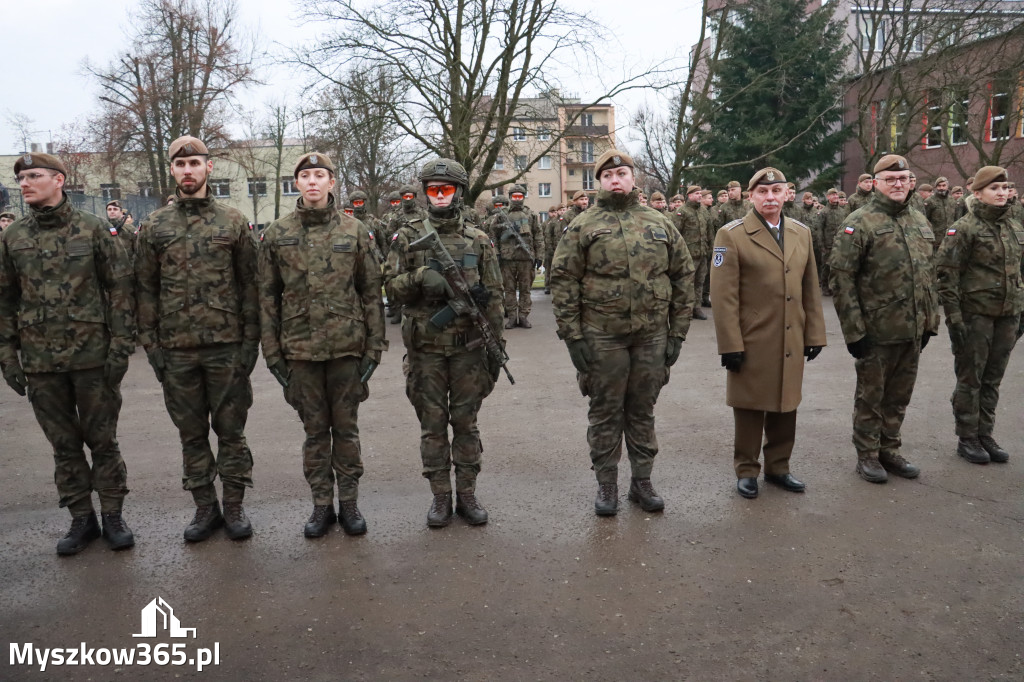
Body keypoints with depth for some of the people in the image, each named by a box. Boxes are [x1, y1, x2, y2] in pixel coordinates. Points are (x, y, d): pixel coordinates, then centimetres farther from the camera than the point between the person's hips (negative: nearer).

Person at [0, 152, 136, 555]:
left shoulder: (92, 229, -3)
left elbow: (120, 288, -4)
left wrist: (120, 345, -9)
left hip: (93, 356, -3)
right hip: (40, 360, 3)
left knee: (102, 440, 7)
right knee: (64, 445, 11)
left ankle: (113, 515, 20)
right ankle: (81, 518, 24)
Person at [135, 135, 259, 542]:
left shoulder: (233, 222, 2)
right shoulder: (154, 227, 6)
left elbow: (249, 284, 1)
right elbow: (146, 289, 7)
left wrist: (251, 340, -4)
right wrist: (151, 343, 1)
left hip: (227, 346, -2)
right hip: (176, 350, 2)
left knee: (230, 430, 7)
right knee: (191, 433, 11)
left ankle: (234, 507, 20)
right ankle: (205, 508, 24)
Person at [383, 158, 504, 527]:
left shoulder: (479, 240, 4)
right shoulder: (408, 236, 3)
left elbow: (493, 297, 4)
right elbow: (392, 285, -1)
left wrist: (496, 346, 2)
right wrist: (421, 276, -20)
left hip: (468, 348, 0)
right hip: (425, 349, 0)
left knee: (466, 423, 9)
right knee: (432, 425, 8)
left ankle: (467, 493, 22)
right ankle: (440, 496, 20)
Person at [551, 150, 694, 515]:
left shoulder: (661, 225, 8)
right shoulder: (583, 227, 0)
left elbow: (683, 278, 10)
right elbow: (563, 281, -4)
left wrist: (677, 332, 4)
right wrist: (572, 336, -9)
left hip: (652, 335, 3)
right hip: (602, 337, -2)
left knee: (643, 410, 12)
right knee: (605, 412, 7)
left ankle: (642, 481, 26)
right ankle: (606, 484, 20)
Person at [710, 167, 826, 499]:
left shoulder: (802, 233, 10)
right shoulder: (732, 235, -7)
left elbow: (811, 289, 11)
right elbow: (724, 296, -11)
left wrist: (815, 334, 7)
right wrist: (730, 345, -14)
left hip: (792, 343, 5)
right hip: (751, 343, -5)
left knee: (786, 406, 13)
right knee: (750, 408, 6)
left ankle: (778, 467, 29)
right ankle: (746, 470, 22)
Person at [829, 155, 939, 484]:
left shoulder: (920, 222, 11)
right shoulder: (859, 223, -10)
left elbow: (928, 275, 17)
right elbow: (840, 277, -14)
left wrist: (930, 321, 12)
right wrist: (854, 329, -17)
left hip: (913, 331, 6)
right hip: (876, 331, -6)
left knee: (899, 395, 15)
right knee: (870, 396, 7)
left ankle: (890, 450, 31)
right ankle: (867, 455, 21)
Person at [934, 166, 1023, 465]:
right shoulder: (964, 229, -9)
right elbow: (946, 275, -12)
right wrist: (954, 317, -16)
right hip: (975, 314, -6)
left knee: (992, 379, 12)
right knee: (970, 379, 3)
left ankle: (985, 435, 23)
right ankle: (967, 439, 14)